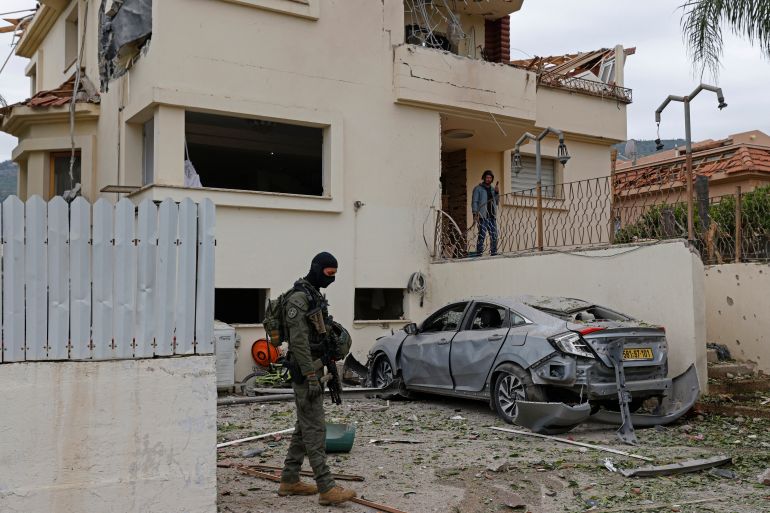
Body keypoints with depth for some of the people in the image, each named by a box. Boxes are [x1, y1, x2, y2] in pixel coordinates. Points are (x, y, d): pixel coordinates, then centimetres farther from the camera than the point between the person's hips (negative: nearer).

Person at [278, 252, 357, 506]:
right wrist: (311, 377, -23)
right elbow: (299, 341, -21)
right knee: (314, 427, -9)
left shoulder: (315, 295, 16)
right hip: (305, 370, -10)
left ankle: (289, 480, 21)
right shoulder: (299, 297, -15)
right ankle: (327, 488, -8)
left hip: (315, 366, 10)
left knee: (304, 426, 13)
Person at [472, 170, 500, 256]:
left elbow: (497, 202, 16)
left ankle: (494, 252, 8)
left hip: (492, 216, 5)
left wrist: (497, 192, 2)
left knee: (494, 235, 2)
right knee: (482, 235, -11)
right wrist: (475, 214, -13)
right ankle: (479, 253, -11)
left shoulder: (492, 189, 21)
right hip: (482, 216, -5)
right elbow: (474, 202, -2)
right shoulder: (478, 188, 5)